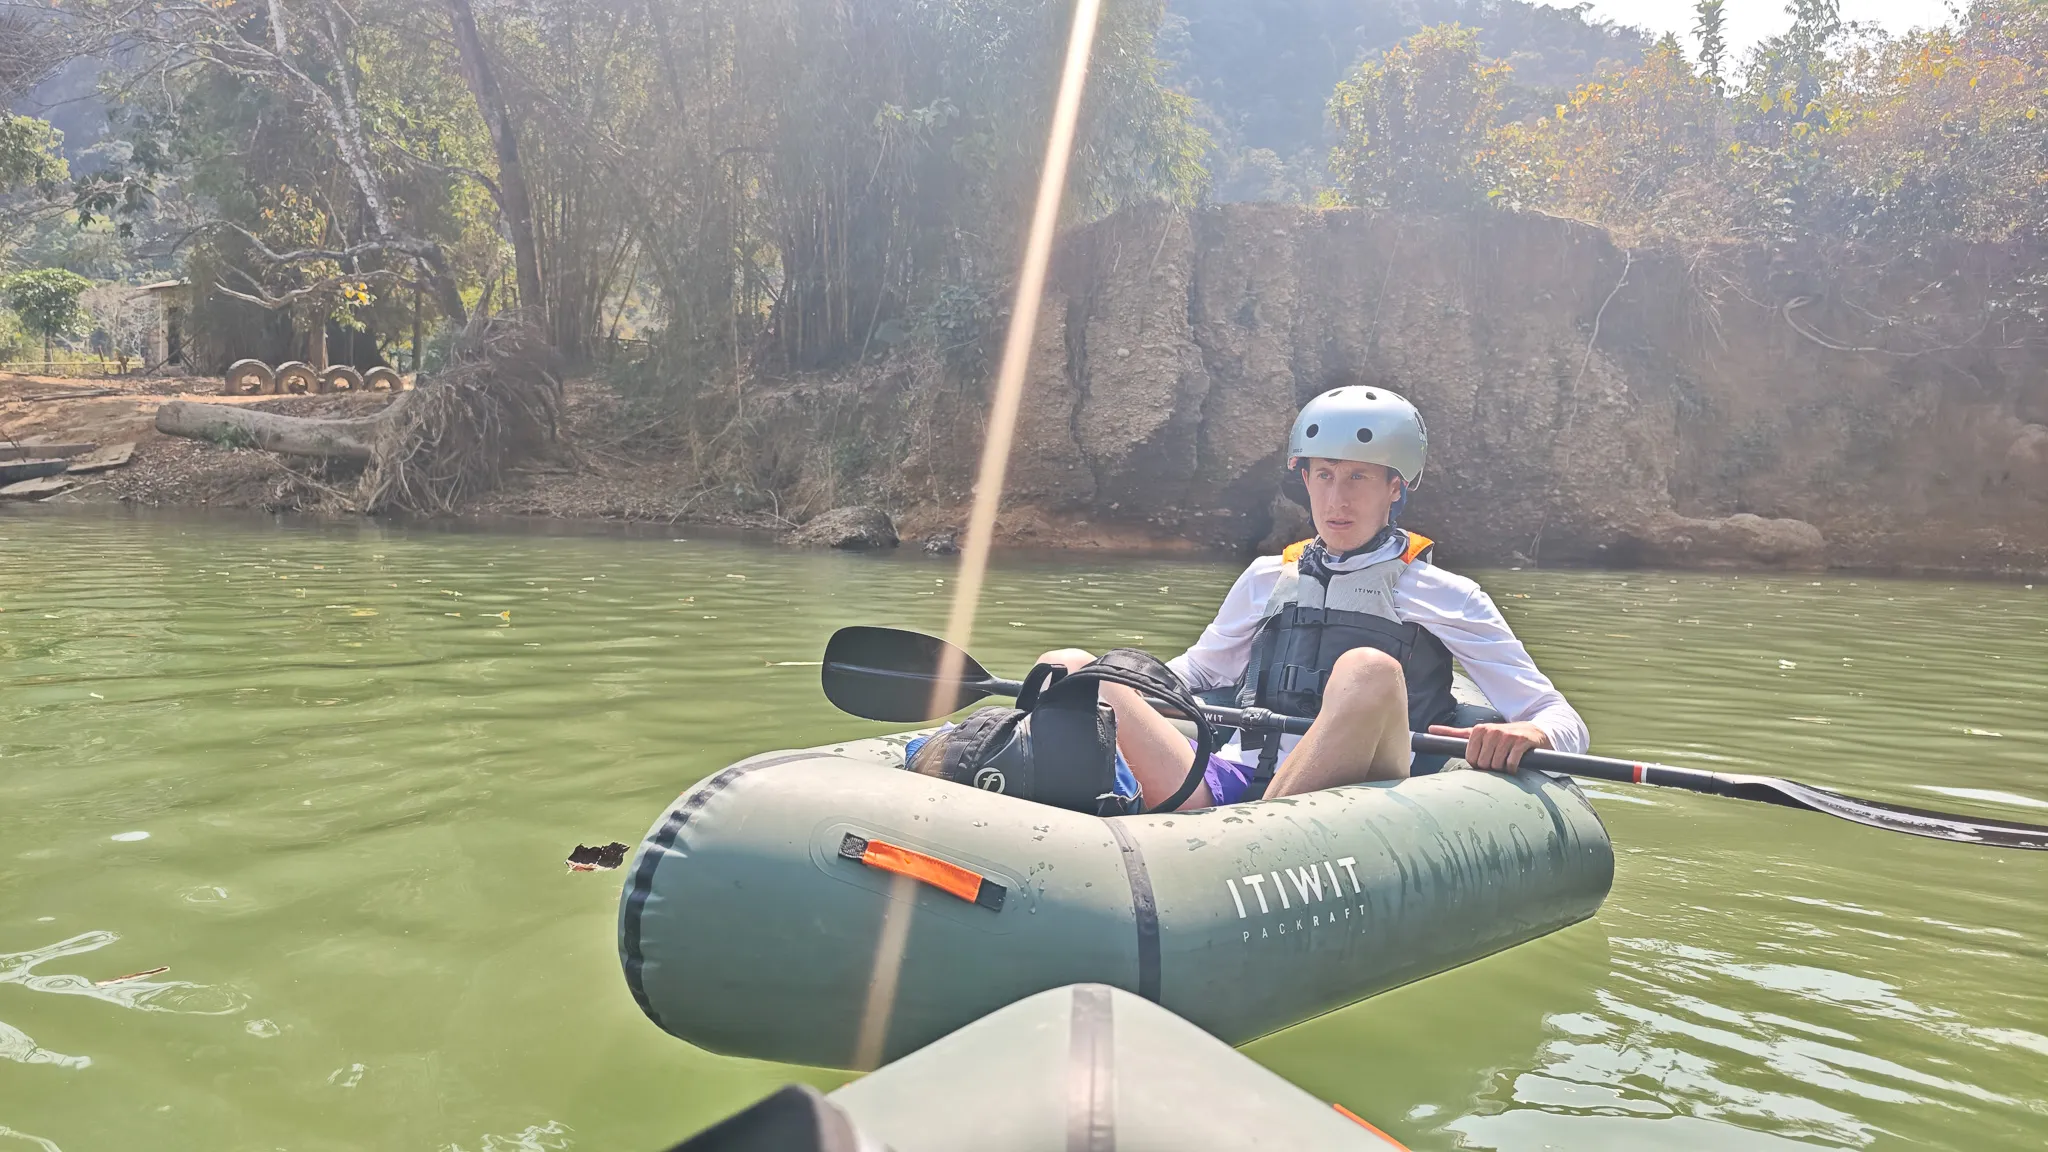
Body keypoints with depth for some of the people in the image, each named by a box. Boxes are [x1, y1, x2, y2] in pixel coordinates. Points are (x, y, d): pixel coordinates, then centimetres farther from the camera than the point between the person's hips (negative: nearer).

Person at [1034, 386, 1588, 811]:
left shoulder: (1443, 595, 16)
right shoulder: (1268, 577, 26)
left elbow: (1564, 721, 13)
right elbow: (1200, 670, 40)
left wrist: (1528, 735, -13)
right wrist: (1115, 688, 19)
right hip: (1232, 784, 4)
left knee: (1367, 670, -34)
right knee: (1067, 668, -14)